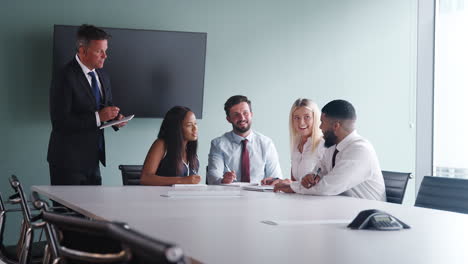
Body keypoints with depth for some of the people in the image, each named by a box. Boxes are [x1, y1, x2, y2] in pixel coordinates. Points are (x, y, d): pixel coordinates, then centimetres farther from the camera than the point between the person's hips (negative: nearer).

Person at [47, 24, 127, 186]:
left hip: (93, 160, 8)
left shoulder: (102, 76, 10)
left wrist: (116, 119, -1)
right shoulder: (64, 77, -16)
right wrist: (97, 117, -24)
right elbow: (60, 122, -21)